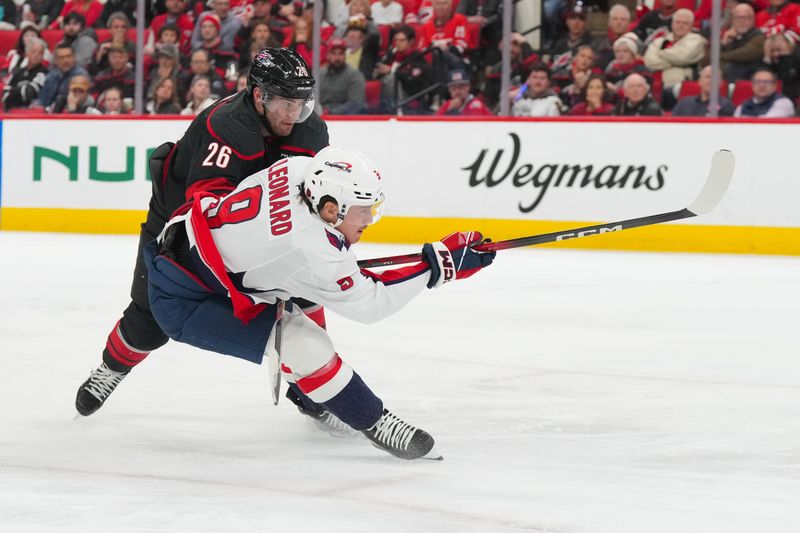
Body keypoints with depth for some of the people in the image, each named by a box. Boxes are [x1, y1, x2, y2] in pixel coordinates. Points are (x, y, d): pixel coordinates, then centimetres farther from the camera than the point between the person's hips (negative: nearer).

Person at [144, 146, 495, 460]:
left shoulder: (299, 168, -11)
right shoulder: (312, 253, -31)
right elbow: (370, 303, -19)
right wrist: (439, 265, -20)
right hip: (183, 301, -9)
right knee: (305, 346, -17)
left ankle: (309, 396, 46)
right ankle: (374, 424, -4)